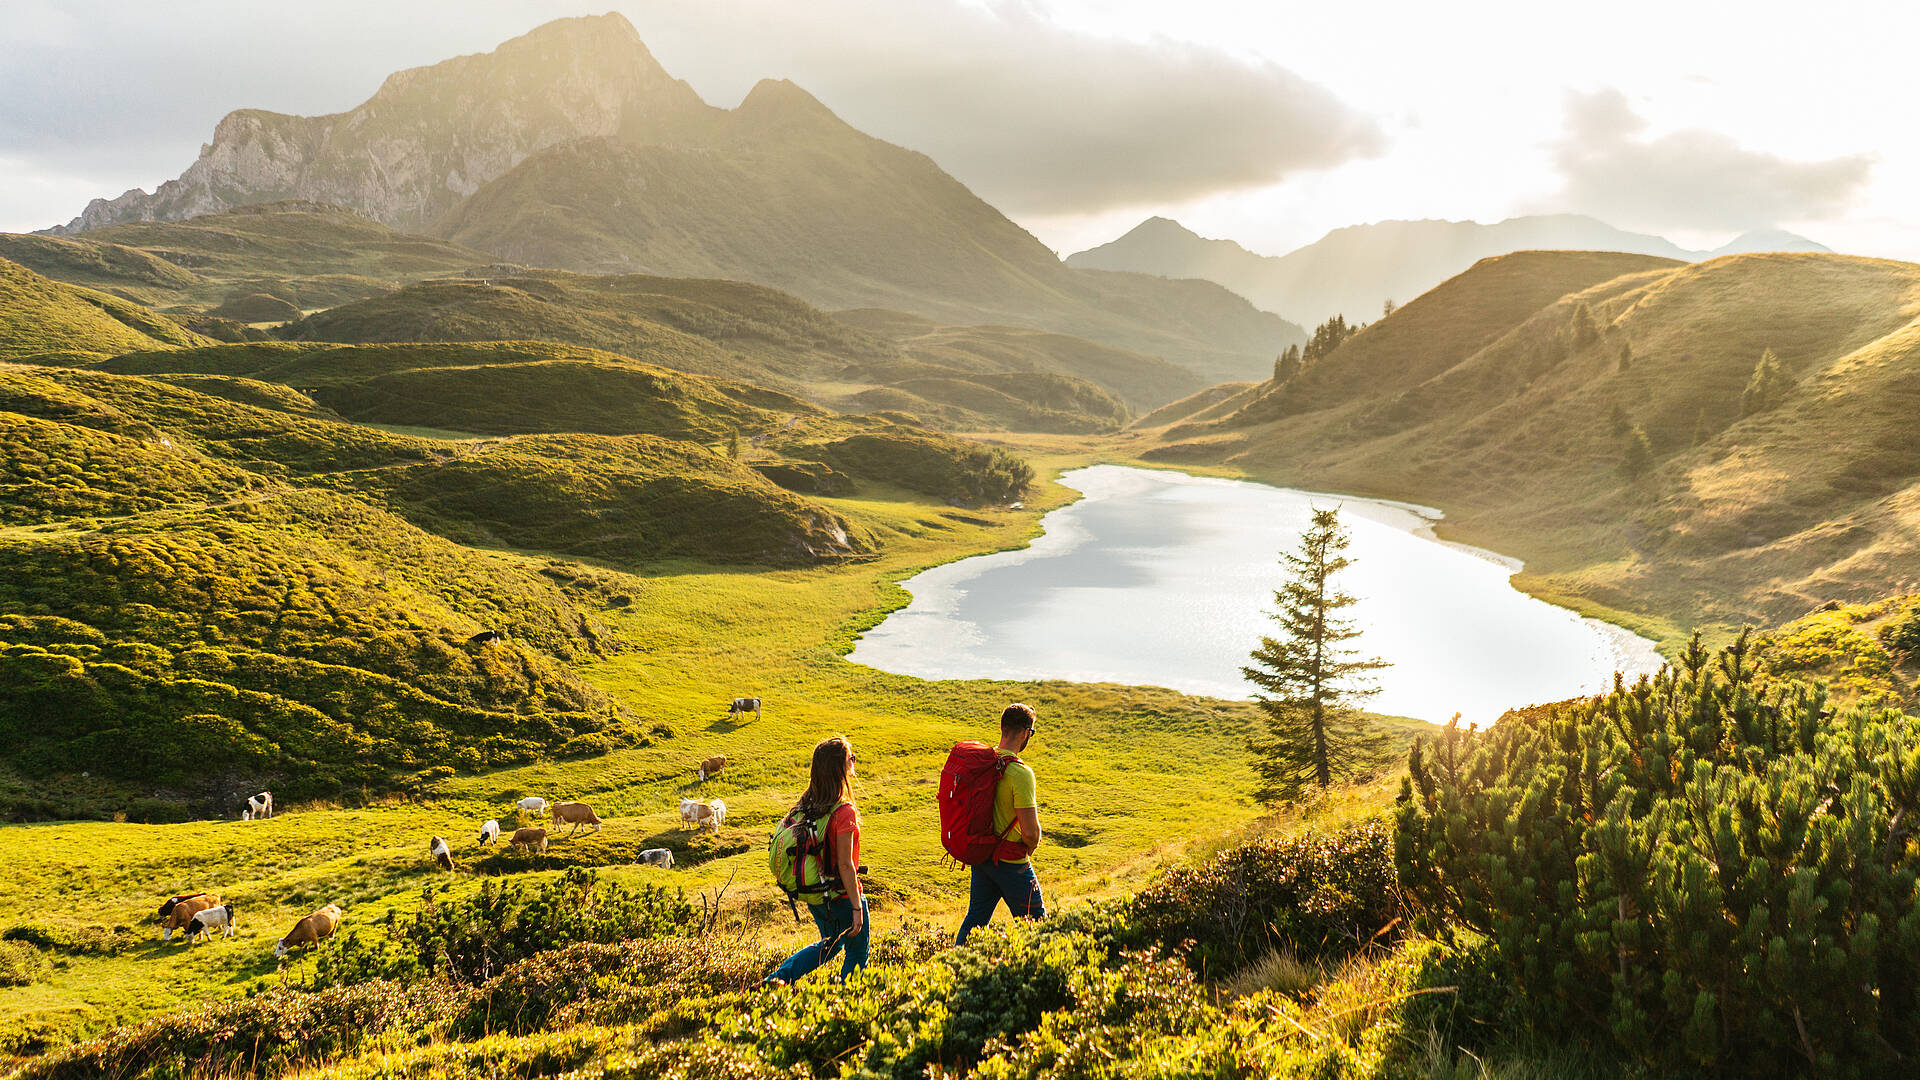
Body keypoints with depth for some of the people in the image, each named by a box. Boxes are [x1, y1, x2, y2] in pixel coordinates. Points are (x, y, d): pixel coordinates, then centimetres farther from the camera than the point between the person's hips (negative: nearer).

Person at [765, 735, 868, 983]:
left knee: (831, 943, 29)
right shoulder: (844, 812, -23)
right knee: (857, 953, 16)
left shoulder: (805, 806, -2)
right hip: (842, 895, -7)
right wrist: (857, 907, -15)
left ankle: (779, 977, 17)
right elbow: (845, 865, -22)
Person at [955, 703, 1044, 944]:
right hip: (1011, 862, -7)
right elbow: (1030, 831, -25)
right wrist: (1028, 850, -4)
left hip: (980, 857, 7)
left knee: (975, 917, 19)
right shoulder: (1020, 773, -23)